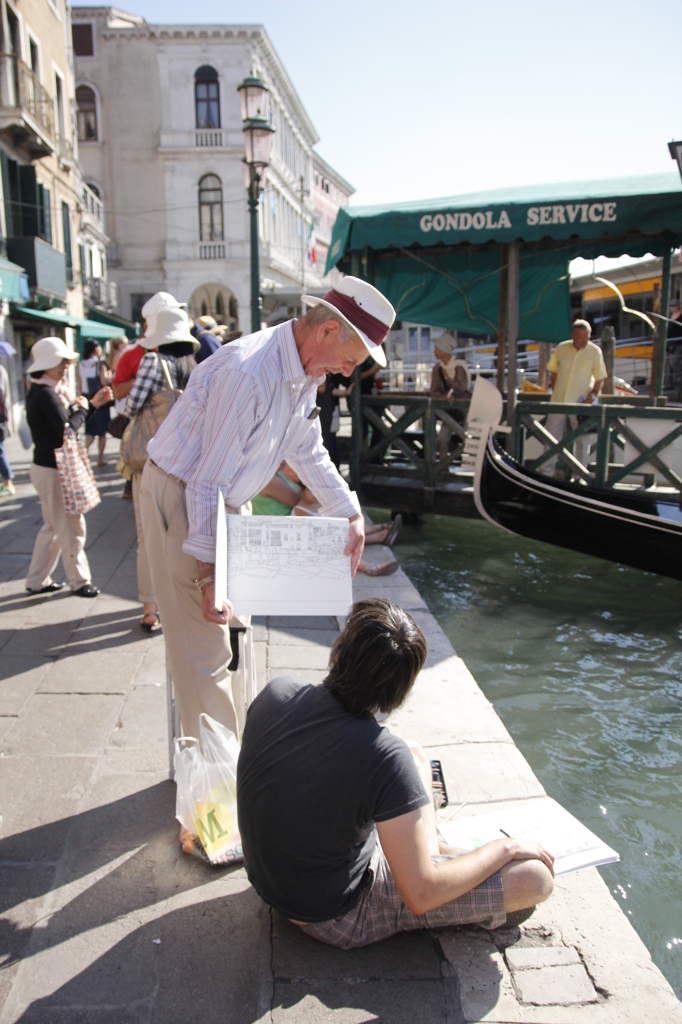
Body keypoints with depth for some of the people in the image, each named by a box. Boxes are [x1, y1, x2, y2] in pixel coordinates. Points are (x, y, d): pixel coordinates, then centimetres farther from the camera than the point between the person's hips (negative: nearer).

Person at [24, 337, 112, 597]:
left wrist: (92, 404, 5)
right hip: (52, 470, -10)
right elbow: (67, 429, -25)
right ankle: (79, 581, 16)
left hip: (49, 467, 10)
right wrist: (81, 408, -9)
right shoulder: (45, 394, -21)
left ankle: (37, 581, 28)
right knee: (71, 528, 2)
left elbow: (66, 420, 12)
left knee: (53, 527, 19)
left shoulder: (49, 391, 11)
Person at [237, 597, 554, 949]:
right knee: (535, 877, -9)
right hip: (335, 916, -7)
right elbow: (420, 894, -28)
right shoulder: (387, 758, -34)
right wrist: (503, 848, -11)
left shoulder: (276, 692, -16)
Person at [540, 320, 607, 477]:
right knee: (552, 438, 6)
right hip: (558, 402, 2)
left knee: (581, 440, 6)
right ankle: (546, 473, 14)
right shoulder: (561, 349, 1)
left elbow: (600, 379, -1)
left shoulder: (595, 352, -5)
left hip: (581, 404, -2)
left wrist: (592, 395, -15)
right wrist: (555, 392, 4)